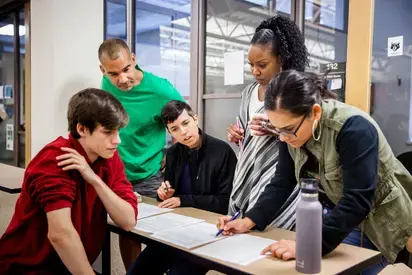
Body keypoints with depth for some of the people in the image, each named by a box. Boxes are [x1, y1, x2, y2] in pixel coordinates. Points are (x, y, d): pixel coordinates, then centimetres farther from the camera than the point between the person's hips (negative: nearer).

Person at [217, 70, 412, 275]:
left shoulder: (353, 128, -30)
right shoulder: (292, 129, -11)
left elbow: (358, 201, -34)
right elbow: (282, 182, -4)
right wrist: (249, 221, -14)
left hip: (379, 223, -5)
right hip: (339, 214, 6)